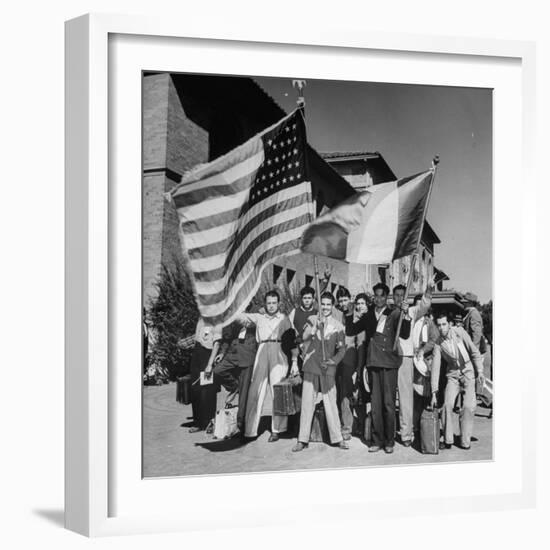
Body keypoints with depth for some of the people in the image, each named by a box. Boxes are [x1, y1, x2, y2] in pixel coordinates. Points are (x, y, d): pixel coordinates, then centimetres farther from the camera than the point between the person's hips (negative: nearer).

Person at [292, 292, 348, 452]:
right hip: (311, 366, 1)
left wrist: (333, 361, -11)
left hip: (328, 368, -1)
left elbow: (342, 349, 5)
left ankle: (337, 438, 9)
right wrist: (316, 326, -23)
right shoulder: (313, 320, 5)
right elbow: (305, 337, -9)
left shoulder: (337, 326, 4)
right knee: (307, 402, 1)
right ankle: (303, 439, 6)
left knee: (331, 403, -1)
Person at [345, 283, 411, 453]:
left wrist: (405, 314, -20)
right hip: (373, 363, 3)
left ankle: (389, 441, 8)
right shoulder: (368, 316, 12)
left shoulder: (394, 314, 2)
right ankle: (377, 440, 12)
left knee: (388, 403, -1)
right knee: (375, 404, 5)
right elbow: (350, 331, 11)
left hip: (389, 363, -3)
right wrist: (349, 314, -3)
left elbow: (405, 335, -8)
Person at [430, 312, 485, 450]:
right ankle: (447, 440, -1)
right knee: (447, 404, -13)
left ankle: (465, 441, 1)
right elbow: (435, 368, -9)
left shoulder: (459, 332, -14)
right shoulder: (438, 343, -10)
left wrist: (480, 371, -5)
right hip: (453, 375, 1)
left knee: (469, 406, -11)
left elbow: (474, 352, -4)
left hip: (468, 372, -1)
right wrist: (434, 393, -10)